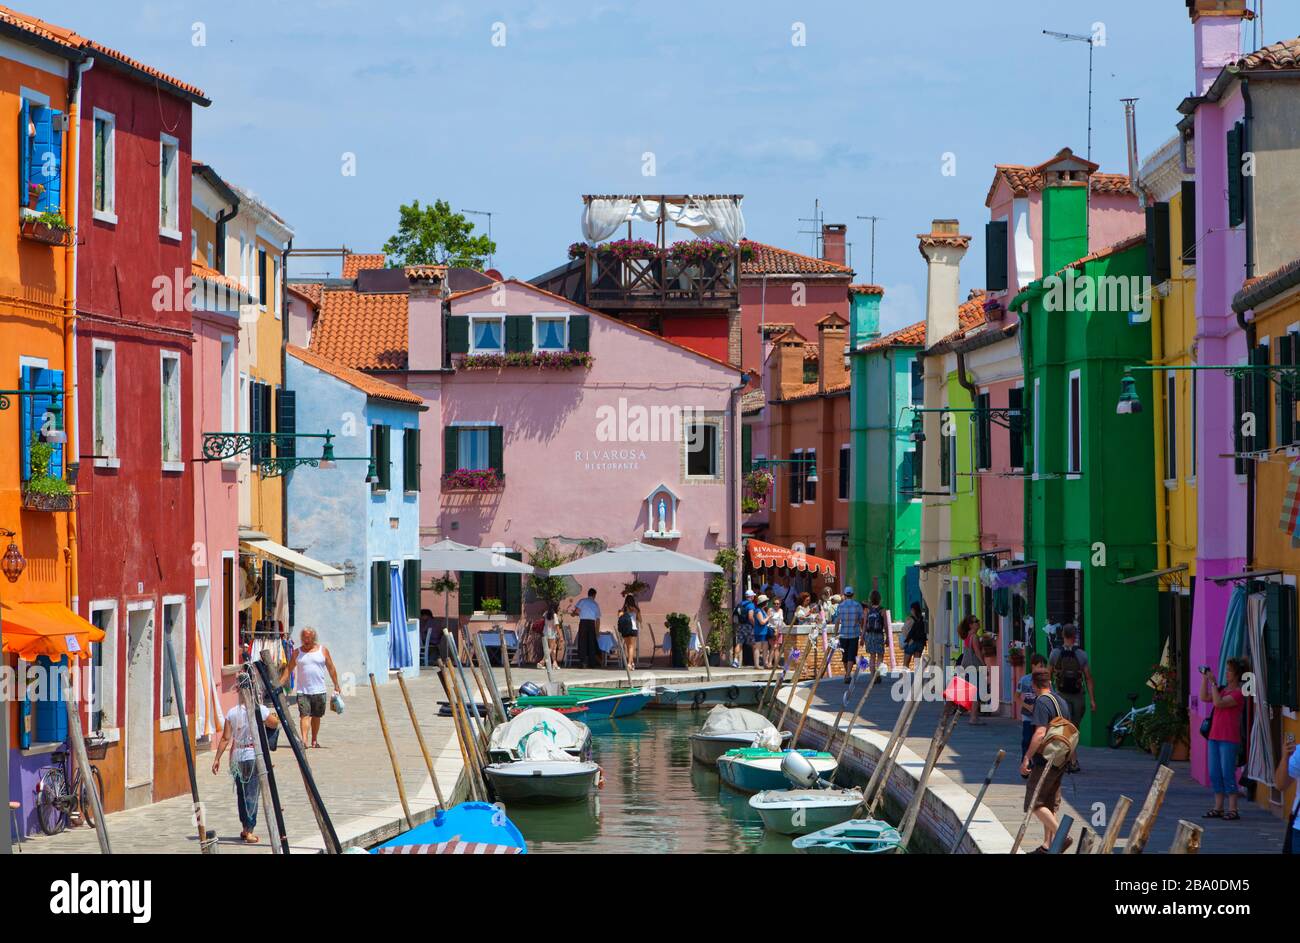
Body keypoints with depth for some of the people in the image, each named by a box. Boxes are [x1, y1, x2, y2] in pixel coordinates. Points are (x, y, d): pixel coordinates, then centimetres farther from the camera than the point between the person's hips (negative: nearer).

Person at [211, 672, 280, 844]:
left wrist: (217, 759, 4)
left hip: (237, 758, 3)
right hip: (255, 757, -3)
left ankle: (245, 829, 23)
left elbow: (225, 738, -2)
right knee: (252, 794, -1)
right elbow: (275, 724, 7)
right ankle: (249, 831, -7)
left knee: (241, 794, 15)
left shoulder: (232, 713, -2)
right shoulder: (261, 710, -9)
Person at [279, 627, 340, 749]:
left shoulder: (323, 650, 6)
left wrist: (336, 685, 7)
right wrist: (279, 684, -4)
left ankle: (314, 740, 24)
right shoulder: (297, 653, 6)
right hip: (303, 691, -1)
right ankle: (304, 740, -24)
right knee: (304, 715, -13)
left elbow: (331, 668, 9)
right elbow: (288, 669, 6)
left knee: (316, 716, 11)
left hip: (319, 691, 1)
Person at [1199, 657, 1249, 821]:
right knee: (1214, 774, 8)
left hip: (1229, 739, -8)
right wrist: (1205, 679, 3)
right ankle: (1218, 808, 15)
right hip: (1215, 737, 8)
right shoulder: (1222, 689, 15)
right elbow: (1204, 697, 9)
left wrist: (1213, 682, -18)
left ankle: (1233, 810, -4)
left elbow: (1219, 702, -21)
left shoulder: (1238, 693, -10)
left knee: (1227, 774, -8)